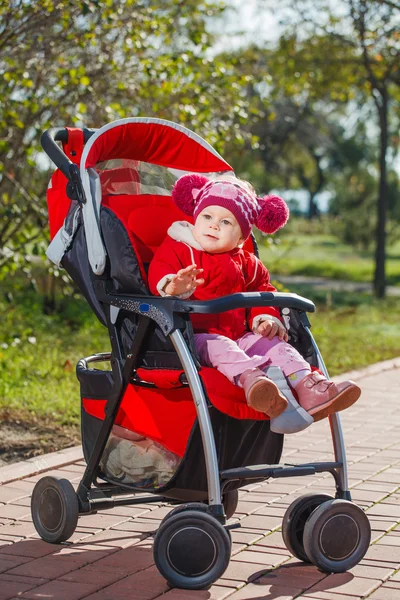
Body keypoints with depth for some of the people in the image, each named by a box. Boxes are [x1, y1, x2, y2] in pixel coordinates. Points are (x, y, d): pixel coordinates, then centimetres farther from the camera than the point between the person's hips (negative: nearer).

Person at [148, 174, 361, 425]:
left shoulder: (246, 263, 21)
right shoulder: (176, 249, 5)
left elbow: (262, 290, 25)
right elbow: (159, 272, -11)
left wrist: (267, 318, 3)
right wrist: (174, 286, -37)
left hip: (239, 336, 6)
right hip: (196, 336, -6)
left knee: (275, 344, -16)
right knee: (219, 348, -37)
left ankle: (309, 388, -33)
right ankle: (251, 380, -65)